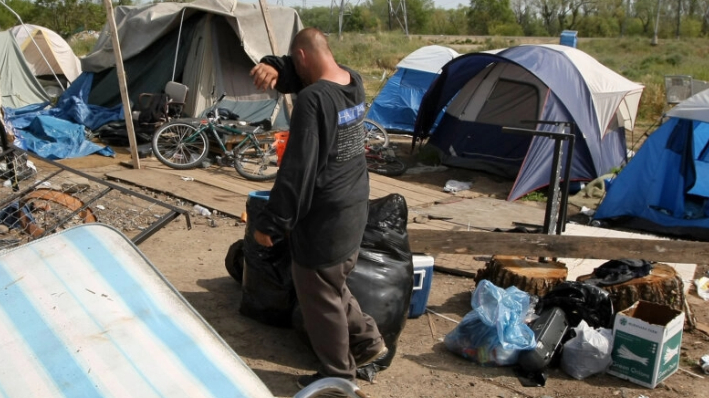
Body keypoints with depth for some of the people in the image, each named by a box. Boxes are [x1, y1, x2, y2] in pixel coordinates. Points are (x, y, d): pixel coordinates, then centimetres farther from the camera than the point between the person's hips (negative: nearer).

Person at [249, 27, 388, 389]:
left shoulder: (313, 99, -22)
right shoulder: (355, 81, 4)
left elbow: (296, 171, -24)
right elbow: (297, 75, 15)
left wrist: (270, 223, -17)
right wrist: (274, 68, -7)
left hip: (323, 218, -9)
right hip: (355, 209, 9)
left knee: (320, 300, 10)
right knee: (334, 286, 28)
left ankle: (338, 376, 26)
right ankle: (368, 341, 37)